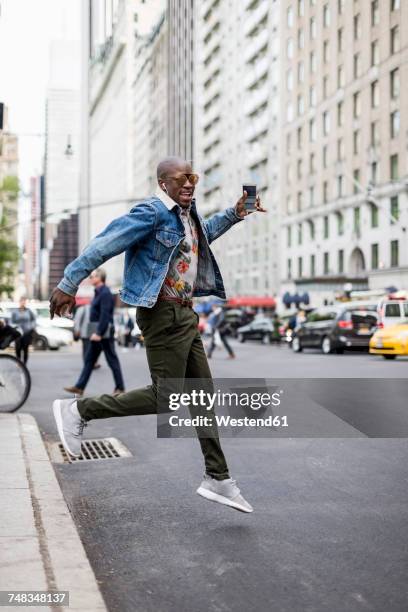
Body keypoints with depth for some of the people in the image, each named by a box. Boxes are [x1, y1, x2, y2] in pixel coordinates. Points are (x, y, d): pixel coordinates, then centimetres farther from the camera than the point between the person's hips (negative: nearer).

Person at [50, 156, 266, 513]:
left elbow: (202, 235, 37)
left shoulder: (188, 213, 14)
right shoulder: (152, 212, -14)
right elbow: (105, 244, -16)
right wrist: (69, 283, -18)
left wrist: (236, 213, 25)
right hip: (163, 314, -9)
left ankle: (218, 480, 14)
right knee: (165, 398, -7)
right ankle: (78, 410, 5)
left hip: (185, 315, 9)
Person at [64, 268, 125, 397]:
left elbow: (105, 315, -22)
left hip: (104, 333, -10)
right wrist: (94, 332, 18)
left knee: (112, 360, -1)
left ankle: (120, 388, 6)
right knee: (89, 359, 8)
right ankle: (79, 387, 10)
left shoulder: (105, 293, -16)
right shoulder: (99, 292, 15)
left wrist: (99, 333, -25)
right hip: (96, 333, 10)